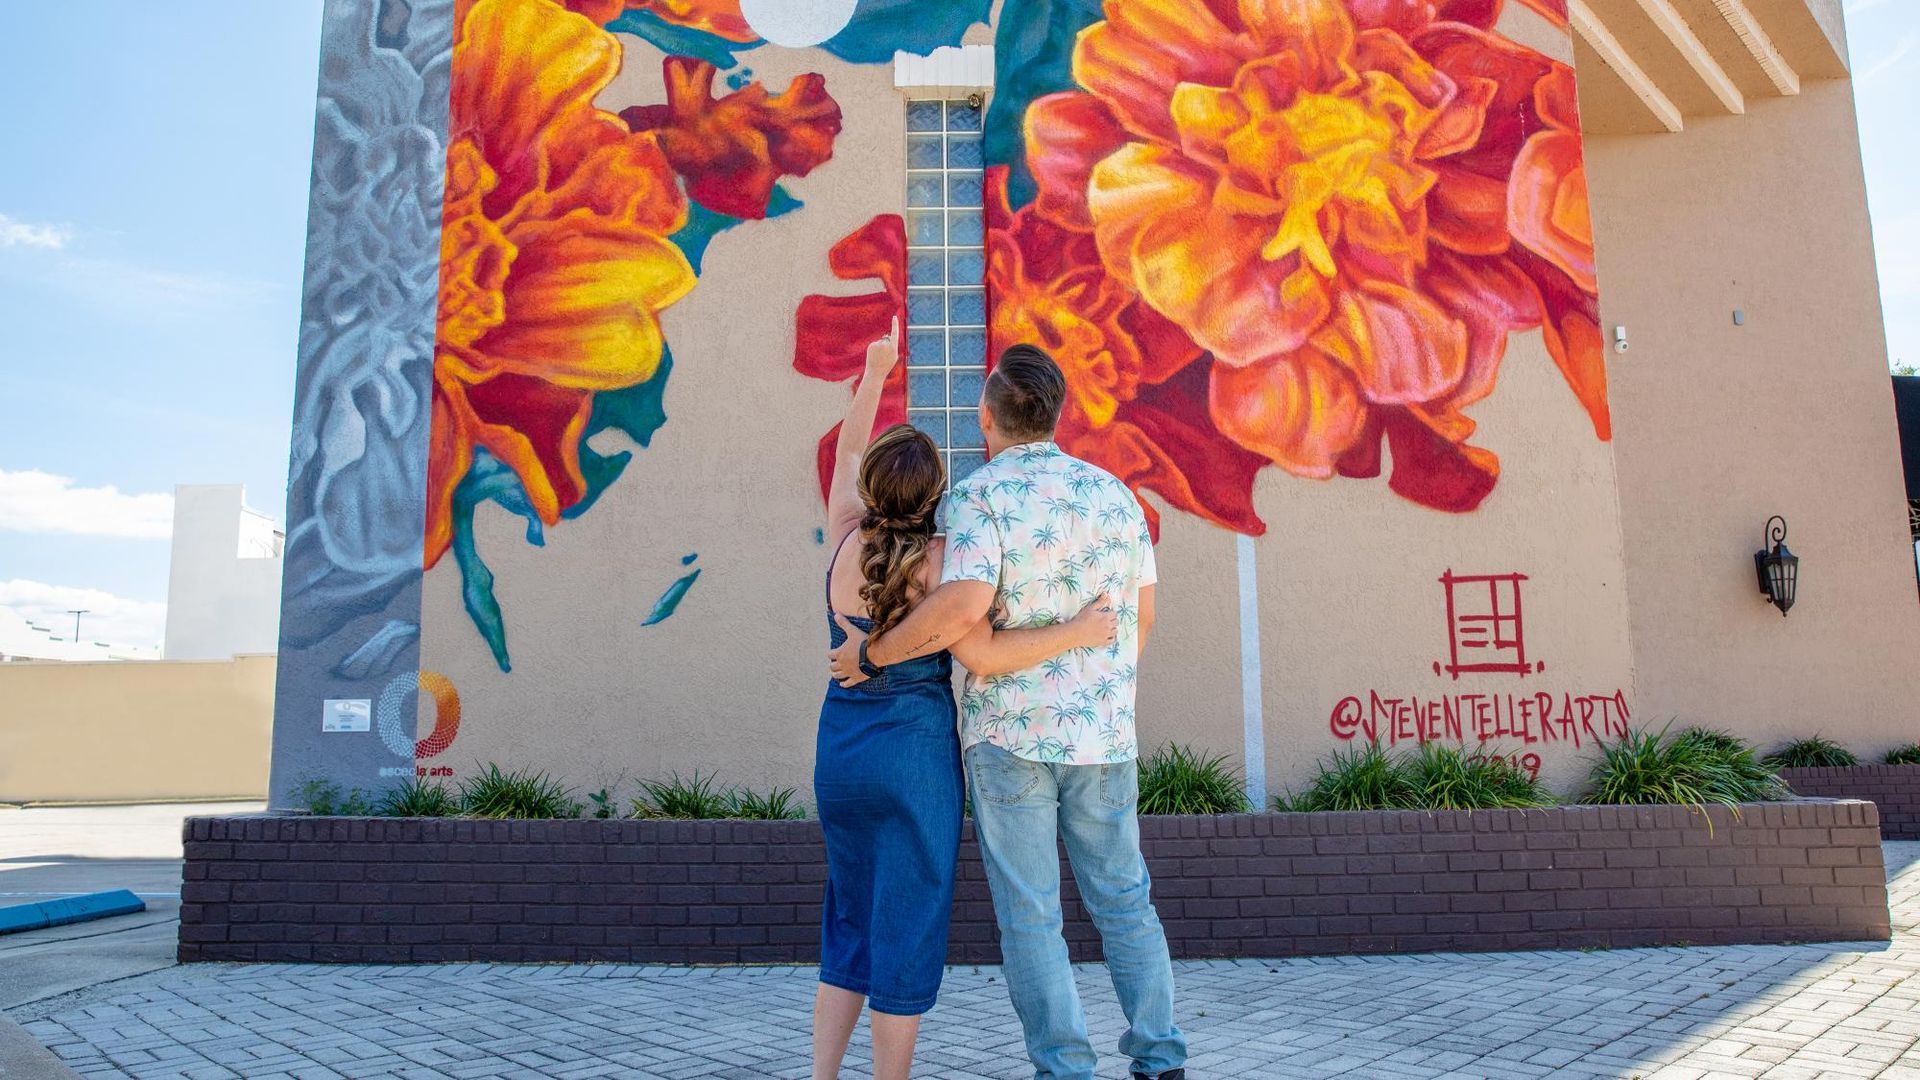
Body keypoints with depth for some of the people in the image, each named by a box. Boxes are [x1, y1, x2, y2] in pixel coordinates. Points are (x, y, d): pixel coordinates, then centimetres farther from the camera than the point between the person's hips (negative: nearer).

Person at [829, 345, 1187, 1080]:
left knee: (1029, 915, 6)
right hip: (1103, 736, 5)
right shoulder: (1114, 494, 6)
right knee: (1123, 900, 16)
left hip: (1009, 733, -4)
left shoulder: (980, 496, -11)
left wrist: (869, 653, -14)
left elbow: (963, 607, -27)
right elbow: (1142, 615, 12)